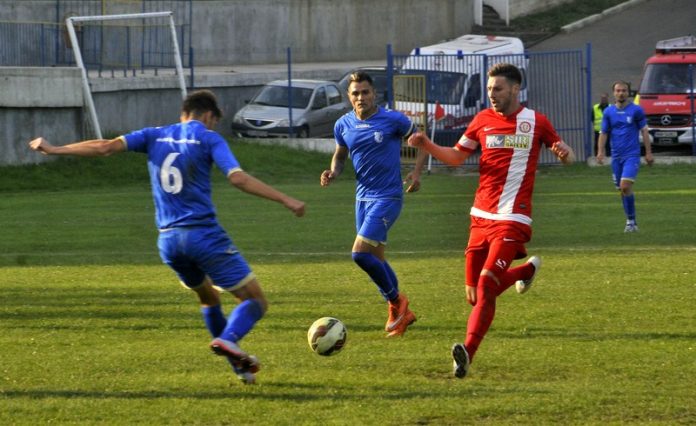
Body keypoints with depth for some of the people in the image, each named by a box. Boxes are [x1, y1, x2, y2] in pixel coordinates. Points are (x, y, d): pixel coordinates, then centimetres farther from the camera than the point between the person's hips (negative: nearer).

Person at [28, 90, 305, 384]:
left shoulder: (155, 136, 11)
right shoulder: (208, 138, -1)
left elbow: (106, 146, 4)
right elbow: (238, 178, -14)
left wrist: (54, 149, 12)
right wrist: (285, 200, -13)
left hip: (168, 239, 6)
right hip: (204, 235, -5)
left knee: (208, 298, 28)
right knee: (255, 301, -1)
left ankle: (240, 365, 25)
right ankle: (229, 339, -29)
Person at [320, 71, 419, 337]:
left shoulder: (393, 120, -11)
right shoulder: (343, 125, 3)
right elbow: (340, 155, 18)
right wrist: (333, 173, -3)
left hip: (388, 197, -6)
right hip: (362, 197, 6)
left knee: (360, 253, -17)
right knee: (375, 260, 11)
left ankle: (396, 301, 2)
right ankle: (402, 313, 27)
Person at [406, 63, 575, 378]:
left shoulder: (536, 122, 3)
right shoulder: (483, 120, 11)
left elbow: (566, 156, 14)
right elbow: (456, 157, 17)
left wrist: (564, 153, -11)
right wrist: (427, 146, 0)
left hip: (512, 219, -5)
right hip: (480, 218, 5)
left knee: (486, 286, -20)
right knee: (474, 294, 6)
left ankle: (468, 353, -24)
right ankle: (527, 269, 32)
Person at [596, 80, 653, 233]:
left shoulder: (636, 110, -1)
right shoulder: (608, 112, 8)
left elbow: (644, 131, 2)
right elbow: (604, 133, 10)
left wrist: (648, 152, -2)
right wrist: (600, 151, -4)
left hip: (632, 155, -4)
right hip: (616, 156, 4)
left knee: (625, 186, -18)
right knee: (622, 190, 6)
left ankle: (631, 221, -9)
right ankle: (631, 222, 17)